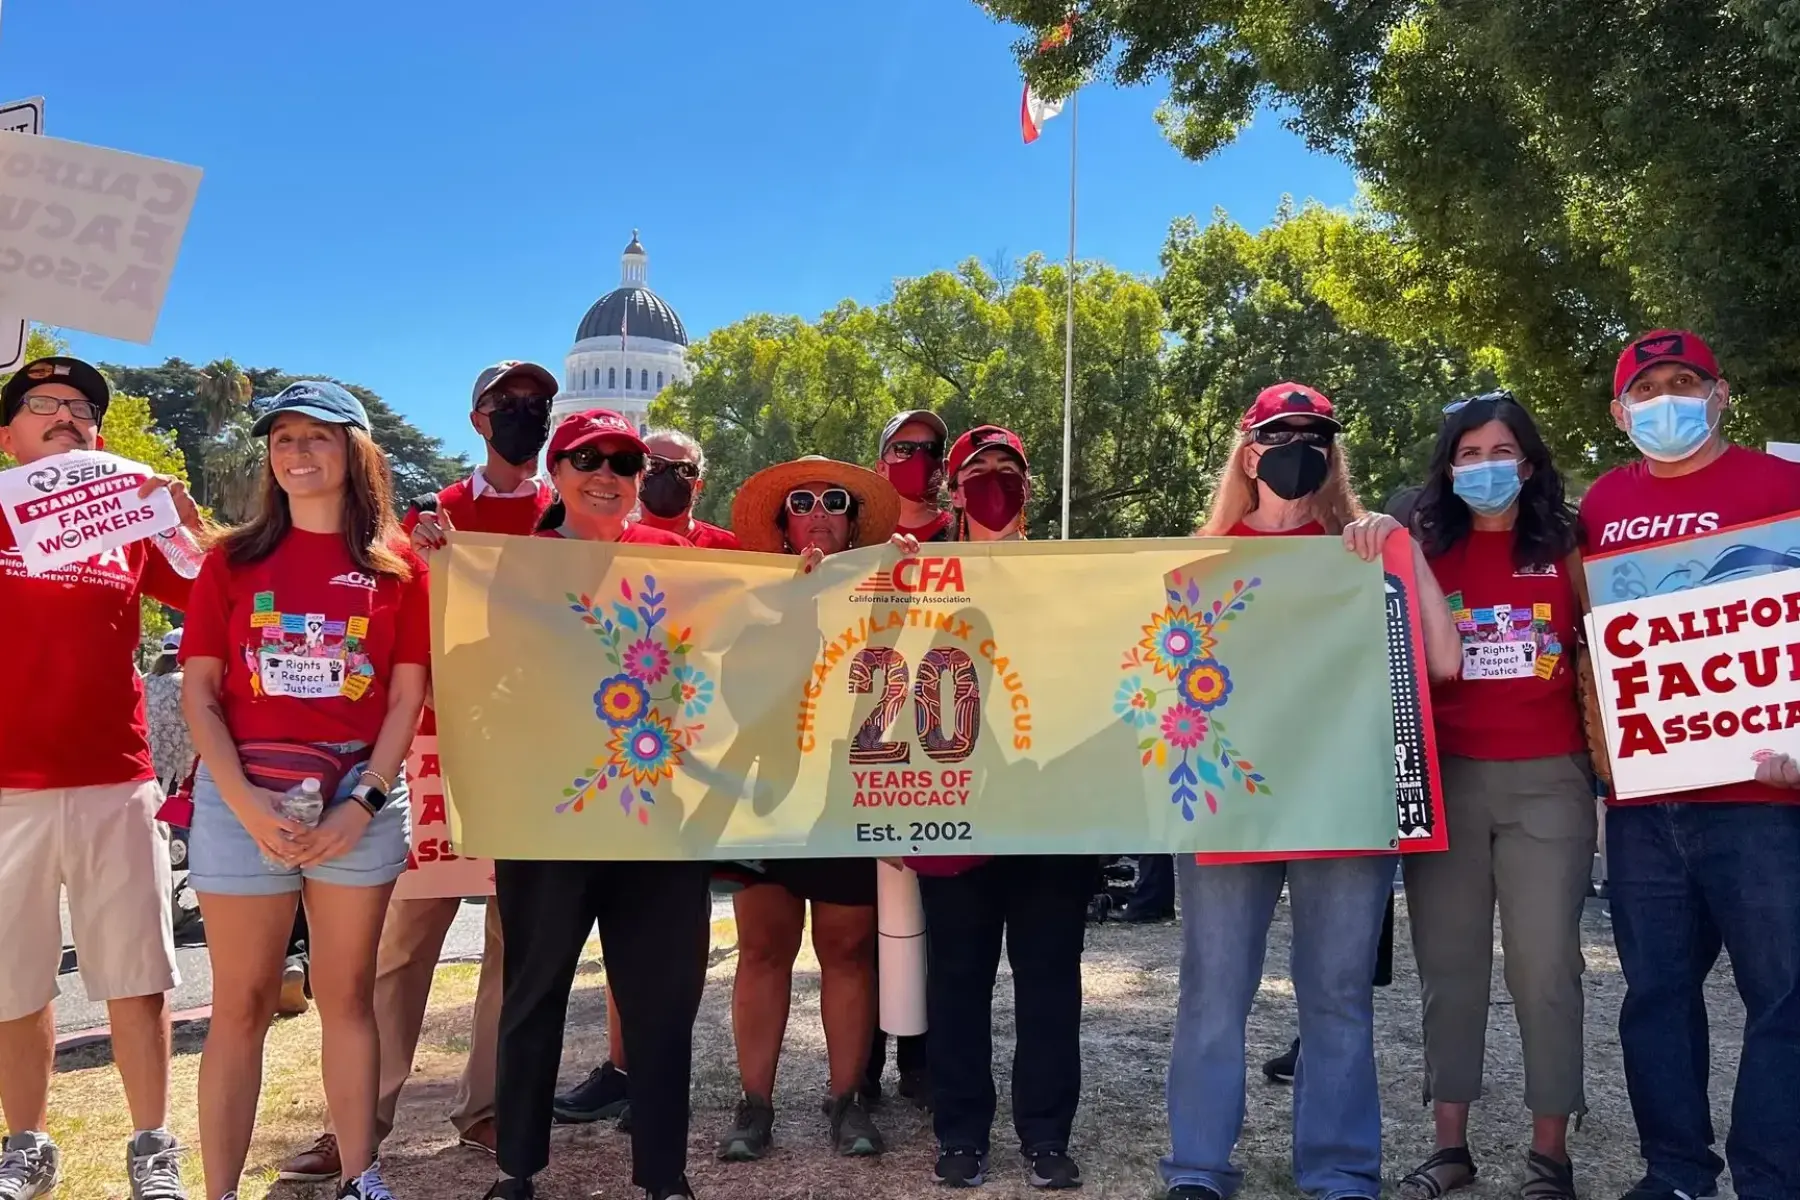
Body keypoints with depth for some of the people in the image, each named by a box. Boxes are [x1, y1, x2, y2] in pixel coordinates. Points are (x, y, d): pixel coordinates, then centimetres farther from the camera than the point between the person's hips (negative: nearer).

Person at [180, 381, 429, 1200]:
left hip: (360, 796, 0)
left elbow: (407, 696, 2)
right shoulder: (233, 559, 5)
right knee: (241, 1004, 4)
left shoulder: (399, 566, 5)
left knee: (347, 995, 9)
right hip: (244, 795, 0)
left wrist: (363, 801, -10)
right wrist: (247, 804, -11)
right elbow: (199, 694, 1)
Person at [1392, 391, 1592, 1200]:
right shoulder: (1425, 554, 7)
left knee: (1544, 964, 0)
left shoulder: (1563, 551, 6)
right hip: (1445, 779, 2)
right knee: (1447, 965, 7)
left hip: (1546, 779, -1)